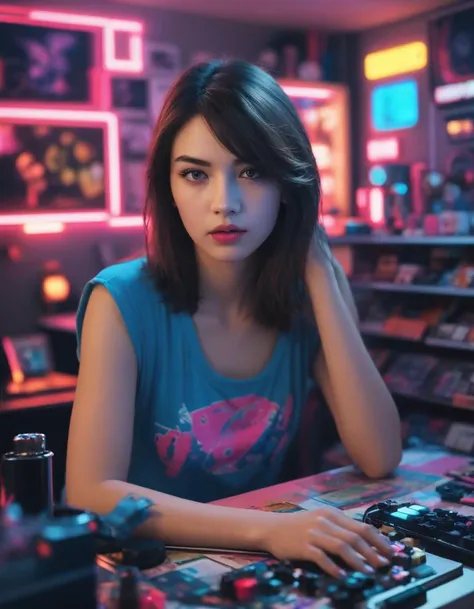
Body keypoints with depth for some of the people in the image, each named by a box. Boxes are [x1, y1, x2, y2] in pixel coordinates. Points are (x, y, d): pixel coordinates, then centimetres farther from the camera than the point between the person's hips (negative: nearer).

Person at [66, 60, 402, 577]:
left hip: (259, 565, 4)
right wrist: (264, 528, -33)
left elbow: (380, 459, -13)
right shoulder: (123, 300, -15)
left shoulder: (311, 294, -5)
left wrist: (319, 273, -16)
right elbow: (91, 493, -21)